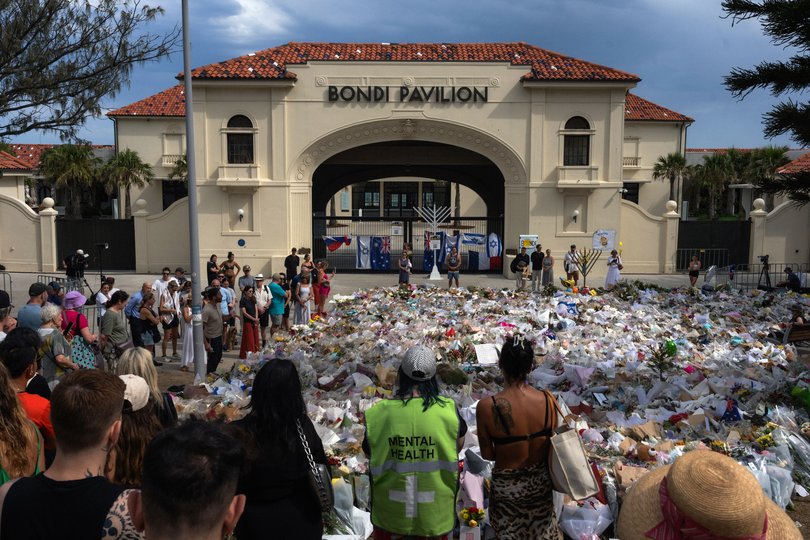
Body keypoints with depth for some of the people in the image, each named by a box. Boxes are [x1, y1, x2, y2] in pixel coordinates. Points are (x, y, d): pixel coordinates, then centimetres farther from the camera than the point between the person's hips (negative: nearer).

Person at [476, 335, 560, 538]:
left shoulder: (486, 407, -25)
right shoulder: (548, 400, -18)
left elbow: (487, 454, -13)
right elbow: (552, 445, -4)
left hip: (507, 485, -2)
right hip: (540, 481, 2)